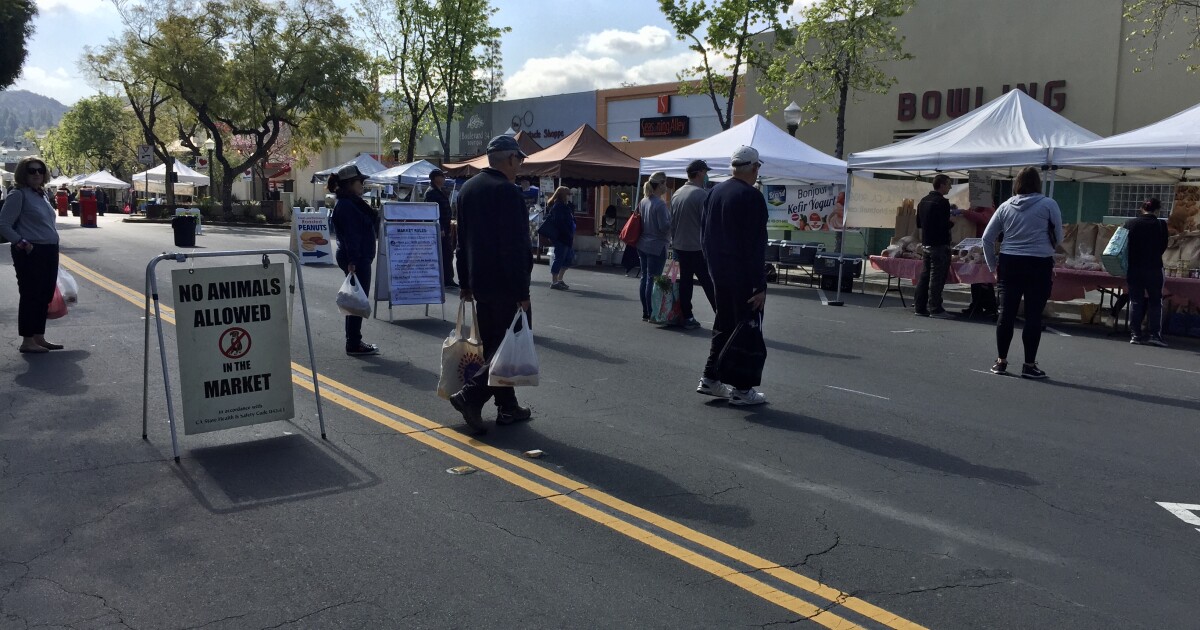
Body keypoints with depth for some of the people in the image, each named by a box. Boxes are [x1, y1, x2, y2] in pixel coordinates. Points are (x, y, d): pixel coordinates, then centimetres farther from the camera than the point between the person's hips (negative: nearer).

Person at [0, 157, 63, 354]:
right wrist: (22, 242, -19)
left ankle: (39, 337, 22)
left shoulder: (41, 195, 15)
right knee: (30, 296, -3)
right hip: (30, 253, -8)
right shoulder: (18, 195, -9)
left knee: (45, 296, 12)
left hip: (49, 252, 8)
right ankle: (27, 341, 4)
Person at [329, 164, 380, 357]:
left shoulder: (353, 202, 16)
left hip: (360, 259, 11)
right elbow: (350, 234, -22)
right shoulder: (346, 205, -16)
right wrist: (352, 261, -27)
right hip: (356, 260, -11)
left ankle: (354, 342, 23)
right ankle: (354, 344, 2)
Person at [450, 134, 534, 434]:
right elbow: (515, 247, -19)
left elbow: (462, 240, 17)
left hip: (480, 283, 9)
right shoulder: (508, 191, -16)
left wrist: (465, 282, 22)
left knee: (493, 344, 13)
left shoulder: (467, 188, 12)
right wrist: (522, 292, -16)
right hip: (506, 285, -9)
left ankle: (507, 407, 20)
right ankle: (470, 396, -9)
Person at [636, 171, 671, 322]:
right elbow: (664, 226, -19)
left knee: (645, 278, 11)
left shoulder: (643, 201, 8)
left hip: (643, 245, 8)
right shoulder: (660, 204, -17)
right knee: (653, 280, -4)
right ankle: (651, 314, 0)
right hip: (657, 246, -8)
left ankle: (645, 313, 17)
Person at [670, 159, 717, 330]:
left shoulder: (676, 194, 9)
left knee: (685, 282, 10)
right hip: (698, 248, -7)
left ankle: (687, 317, 11)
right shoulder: (702, 194, -14)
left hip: (679, 246, 7)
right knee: (709, 284, -4)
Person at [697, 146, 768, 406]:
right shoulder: (752, 196, -16)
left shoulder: (714, 192, 8)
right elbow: (756, 245, -18)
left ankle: (710, 378, 21)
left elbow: (705, 235, 15)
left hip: (719, 273, 8)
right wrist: (760, 284, -16)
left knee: (723, 324, 18)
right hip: (743, 276, -8)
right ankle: (741, 389, 4)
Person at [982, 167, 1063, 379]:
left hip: (1009, 264, 3)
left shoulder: (1005, 207, 6)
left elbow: (987, 238, 7)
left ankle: (1001, 361, 14)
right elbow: (1058, 237, 2)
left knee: (1006, 314, 7)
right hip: (1039, 265, -3)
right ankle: (1029, 365, 5)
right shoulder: (1048, 204, -3)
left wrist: (993, 266, 13)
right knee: (1033, 316, 1)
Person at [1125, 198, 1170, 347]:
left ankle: (1135, 334, 6)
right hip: (1153, 269, -2)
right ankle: (1154, 334, -1)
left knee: (1136, 302, 8)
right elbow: (1163, 247, 1)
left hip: (1133, 269, 2)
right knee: (1155, 302, 6)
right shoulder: (1160, 225, -7)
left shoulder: (1130, 223, -1)